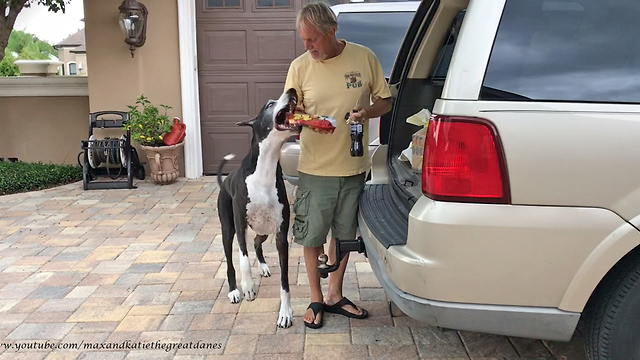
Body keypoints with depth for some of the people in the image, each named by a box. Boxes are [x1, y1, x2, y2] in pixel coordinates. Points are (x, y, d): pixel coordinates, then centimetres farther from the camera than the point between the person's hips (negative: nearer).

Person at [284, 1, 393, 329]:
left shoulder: (364, 58, -3)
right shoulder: (300, 67, -5)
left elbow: (385, 101, 6)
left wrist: (367, 112, -16)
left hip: (354, 166, 1)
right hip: (315, 169, -1)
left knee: (344, 234, 15)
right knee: (312, 236, 5)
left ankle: (335, 295, 33)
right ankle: (316, 299, 26)